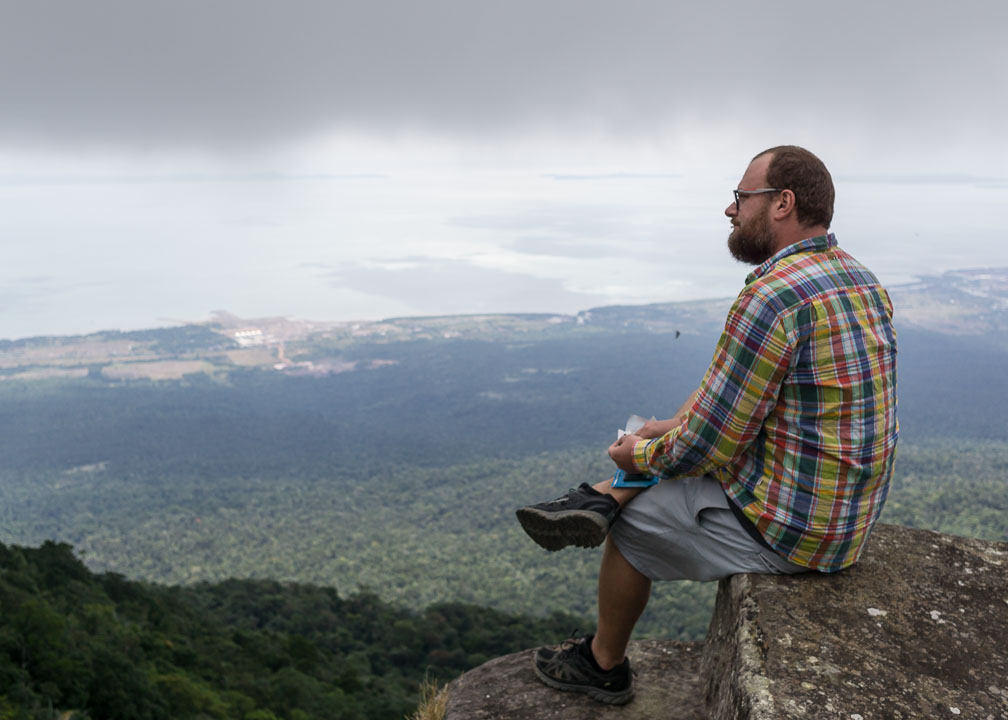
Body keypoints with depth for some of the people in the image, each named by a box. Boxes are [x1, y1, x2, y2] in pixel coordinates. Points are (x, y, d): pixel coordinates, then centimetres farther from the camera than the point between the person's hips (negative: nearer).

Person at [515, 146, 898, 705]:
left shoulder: (772, 295, -25)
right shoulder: (863, 280, 7)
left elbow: (708, 445, -22)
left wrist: (642, 455, -2)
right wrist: (673, 426, 11)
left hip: (788, 530, -9)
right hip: (852, 512, 9)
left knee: (631, 521, 12)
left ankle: (604, 665, 32)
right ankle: (601, 497, 9)